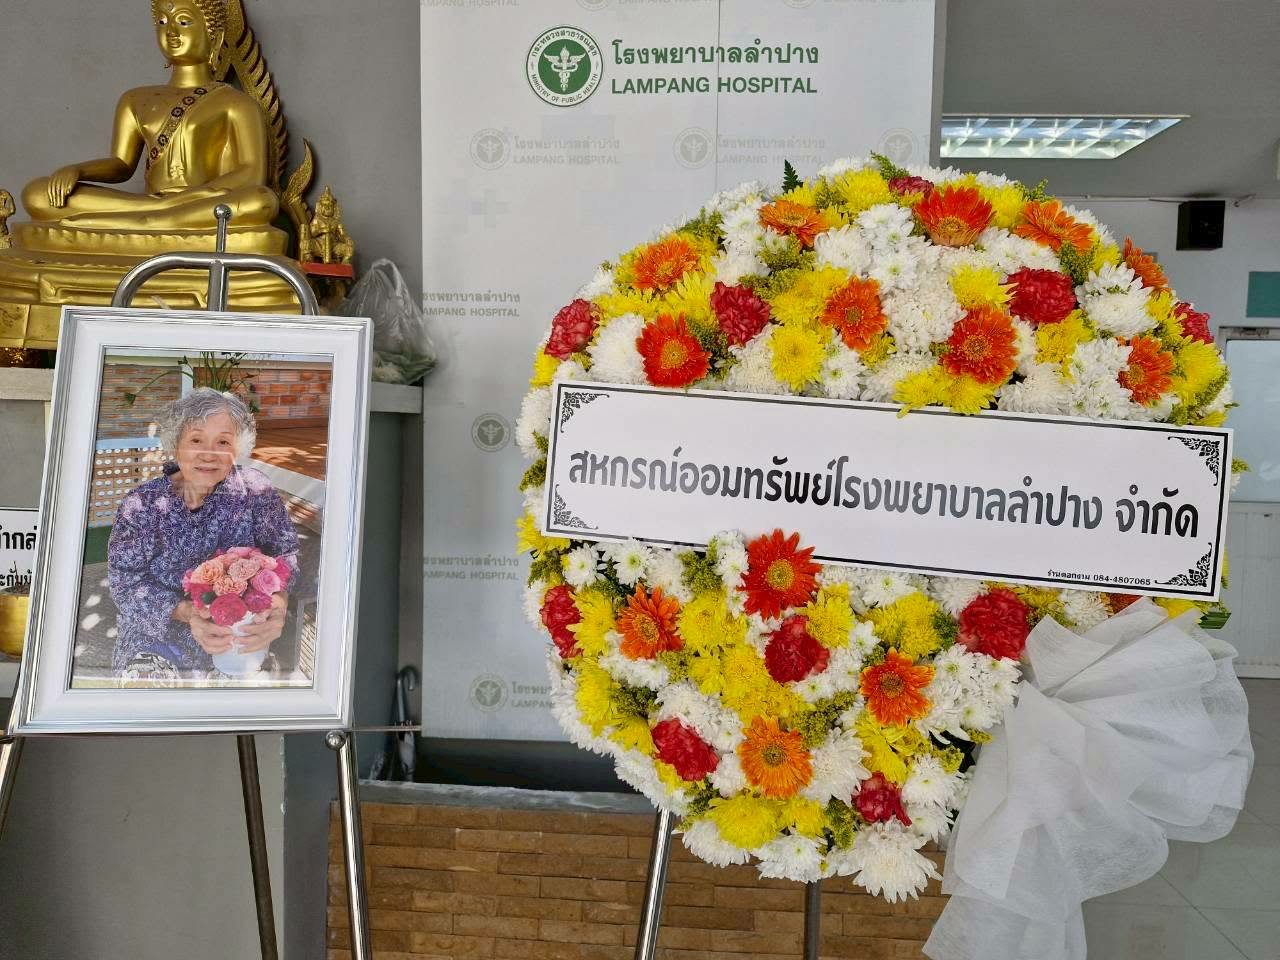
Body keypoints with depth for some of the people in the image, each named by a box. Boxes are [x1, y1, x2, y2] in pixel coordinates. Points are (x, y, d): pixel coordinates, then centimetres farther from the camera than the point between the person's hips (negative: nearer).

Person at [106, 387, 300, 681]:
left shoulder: (253, 488, -8)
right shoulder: (141, 505, -9)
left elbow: (284, 553, -9)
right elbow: (127, 582, -10)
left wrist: (278, 601, -31)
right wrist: (187, 612, -28)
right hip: (156, 641, 0)